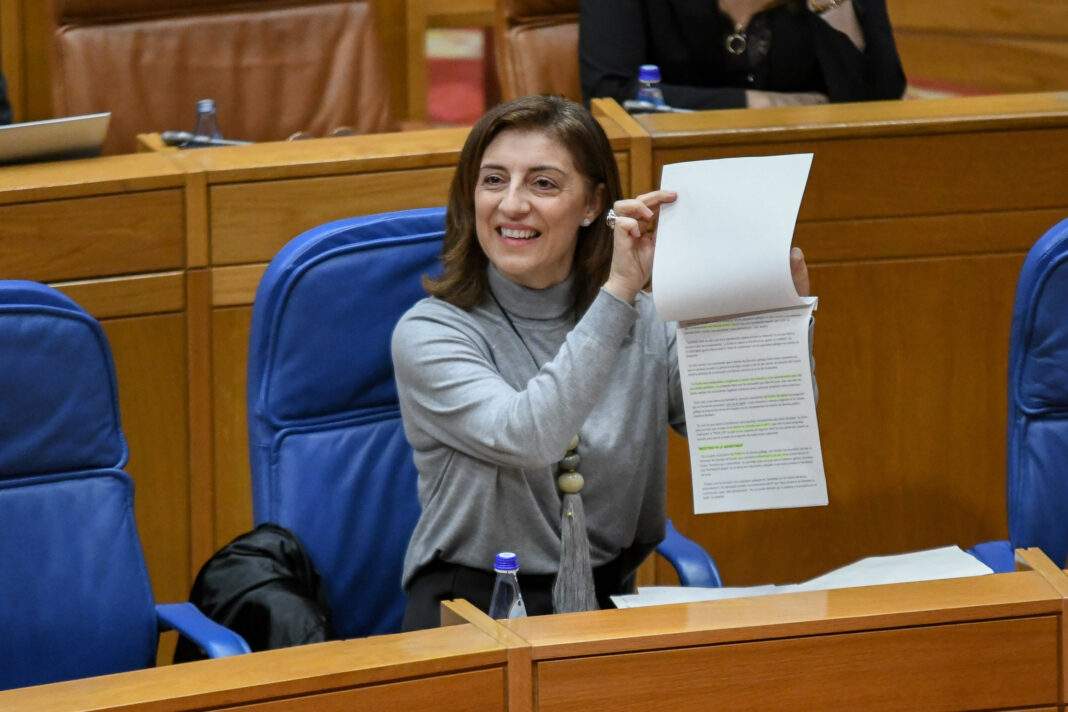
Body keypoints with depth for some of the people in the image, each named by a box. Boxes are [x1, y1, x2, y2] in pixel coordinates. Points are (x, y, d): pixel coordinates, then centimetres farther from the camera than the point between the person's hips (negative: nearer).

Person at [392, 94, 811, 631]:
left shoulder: (643, 325, 8)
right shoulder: (428, 334, -5)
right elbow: (527, 438, -24)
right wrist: (618, 291, -25)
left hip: (611, 601, 4)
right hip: (473, 605, -4)